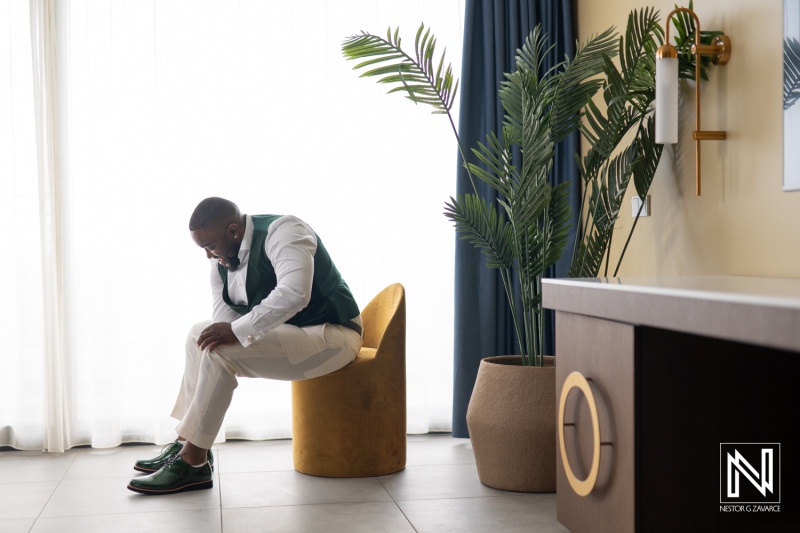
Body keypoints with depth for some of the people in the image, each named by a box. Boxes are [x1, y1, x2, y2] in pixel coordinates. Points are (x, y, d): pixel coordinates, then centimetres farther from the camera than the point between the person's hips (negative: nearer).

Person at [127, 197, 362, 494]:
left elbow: (294, 293, -36)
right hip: (287, 332, 10)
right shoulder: (223, 258, 6)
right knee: (201, 335, 9)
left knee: (221, 352, -24)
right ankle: (188, 444, 7)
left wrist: (238, 331, -35)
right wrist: (219, 334, -17)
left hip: (332, 335, -10)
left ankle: (192, 462, -17)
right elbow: (224, 314, 4)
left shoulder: (282, 232, -21)